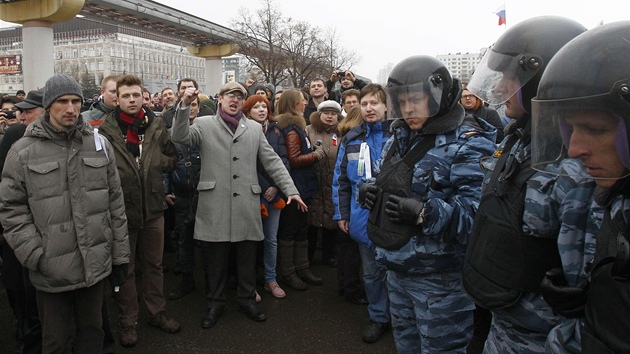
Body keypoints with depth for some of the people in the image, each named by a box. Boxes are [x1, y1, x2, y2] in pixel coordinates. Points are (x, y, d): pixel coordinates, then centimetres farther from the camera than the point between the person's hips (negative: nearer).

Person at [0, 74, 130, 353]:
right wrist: (36, 256, -12)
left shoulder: (100, 145, 3)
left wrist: (119, 255, 6)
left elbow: (115, 203, 5)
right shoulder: (23, 152, -4)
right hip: (51, 271, -2)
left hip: (97, 265, 2)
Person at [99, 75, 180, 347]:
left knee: (153, 264, 17)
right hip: (121, 209, -3)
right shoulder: (106, 130, -9)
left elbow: (172, 158, 7)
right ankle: (128, 322, 28)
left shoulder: (156, 126, 1)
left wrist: (154, 164, -7)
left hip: (152, 207, 3)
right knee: (125, 269, 13)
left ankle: (157, 313, 34)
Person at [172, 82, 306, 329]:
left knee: (247, 258, 11)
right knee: (216, 259, 9)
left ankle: (247, 299, 30)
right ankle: (215, 303, 27)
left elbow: (272, 161, 10)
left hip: (247, 205, 2)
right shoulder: (204, 124, 7)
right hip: (215, 204, -2)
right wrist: (184, 106, -23)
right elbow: (180, 137, -10)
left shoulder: (254, 128, 13)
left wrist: (290, 189, 2)